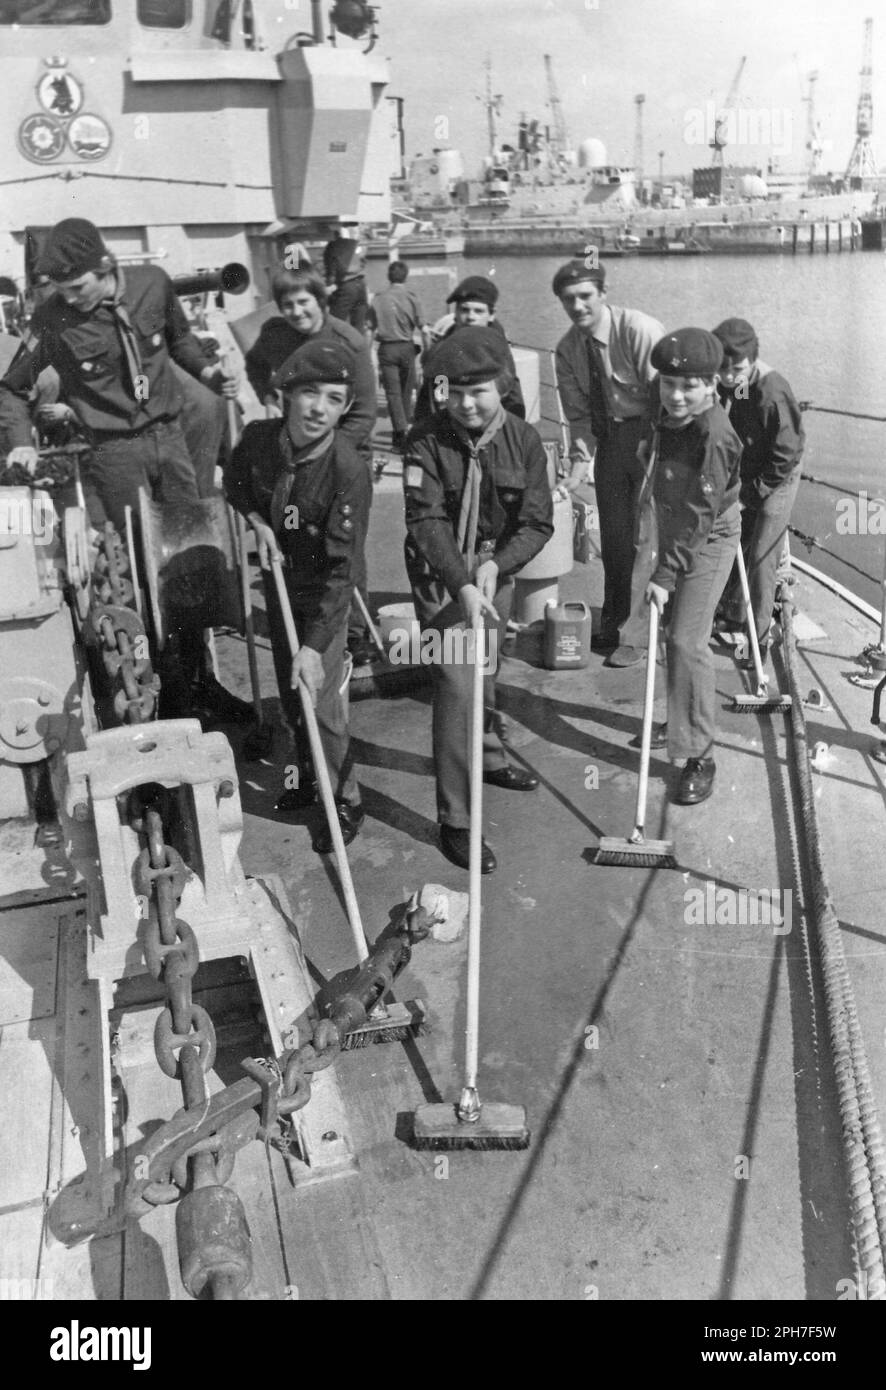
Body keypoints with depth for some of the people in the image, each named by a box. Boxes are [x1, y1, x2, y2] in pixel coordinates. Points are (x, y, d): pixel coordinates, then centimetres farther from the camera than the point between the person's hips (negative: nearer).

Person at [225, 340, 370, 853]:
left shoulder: (349, 471, -30)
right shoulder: (259, 437, -15)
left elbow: (341, 568, -30)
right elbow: (236, 482, 11)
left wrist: (315, 644, -34)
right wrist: (258, 520, -9)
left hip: (324, 593, -5)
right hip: (279, 578, 5)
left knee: (322, 699, -8)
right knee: (290, 691, 17)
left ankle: (346, 802, 12)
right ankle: (309, 777, 39)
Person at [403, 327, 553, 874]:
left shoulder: (523, 440, -7)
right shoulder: (426, 441, -15)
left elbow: (538, 524, -10)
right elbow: (427, 521, -24)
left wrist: (493, 565, -27)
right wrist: (462, 585, -38)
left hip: (497, 573, 4)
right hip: (441, 578, -4)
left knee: (485, 674, 21)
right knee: (457, 685, -11)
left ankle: (490, 759, 48)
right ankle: (455, 820, -5)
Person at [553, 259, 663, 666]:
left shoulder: (639, 330, -19)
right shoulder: (568, 348, 0)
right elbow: (579, 415, 4)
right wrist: (578, 465, -7)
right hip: (609, 438, 6)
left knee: (643, 533, -8)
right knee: (611, 533, 13)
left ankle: (632, 635, 1)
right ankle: (612, 627, 28)